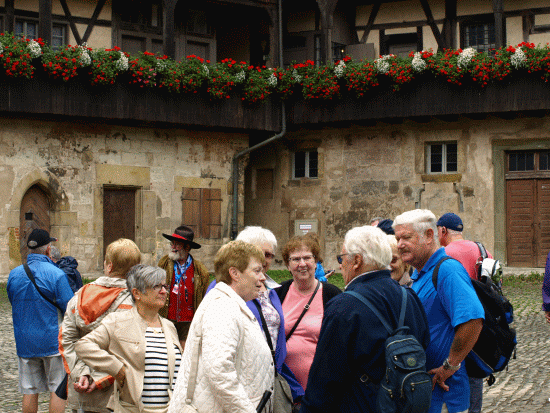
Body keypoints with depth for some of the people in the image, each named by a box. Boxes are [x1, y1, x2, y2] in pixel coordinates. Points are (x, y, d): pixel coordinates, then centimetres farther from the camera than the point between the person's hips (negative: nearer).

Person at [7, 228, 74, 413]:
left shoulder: (14, 274, 3)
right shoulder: (55, 274, -14)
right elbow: (70, 307, -14)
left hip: (24, 342, 5)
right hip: (52, 340, -4)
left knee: (29, 391, 10)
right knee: (57, 389, 4)